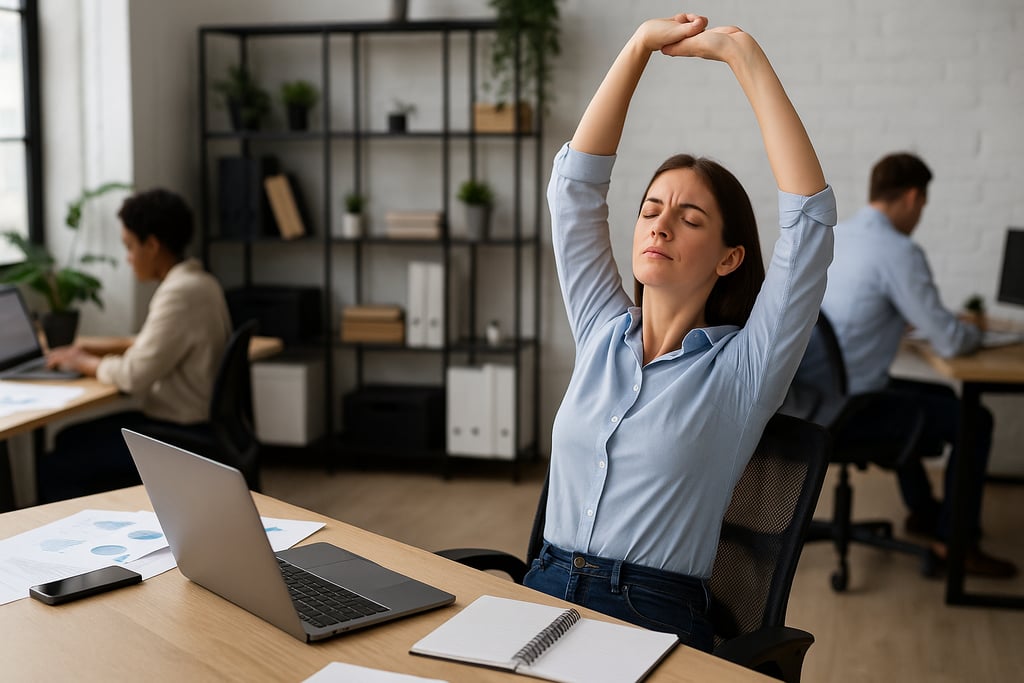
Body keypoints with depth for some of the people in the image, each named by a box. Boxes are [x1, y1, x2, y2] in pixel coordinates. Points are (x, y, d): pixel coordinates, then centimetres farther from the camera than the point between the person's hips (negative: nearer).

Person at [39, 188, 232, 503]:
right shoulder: (197, 281, 8)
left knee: (52, 471, -6)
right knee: (70, 439, 19)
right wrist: (95, 349, 13)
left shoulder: (180, 293, -22)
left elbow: (135, 376, -21)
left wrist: (84, 363, -3)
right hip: (194, 421, 10)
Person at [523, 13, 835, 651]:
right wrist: (641, 45, 6)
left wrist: (743, 51, -8)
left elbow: (810, 214, -9)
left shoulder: (742, 370, 0)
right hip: (544, 591, 4)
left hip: (654, 616, -4)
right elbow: (576, 181, 11)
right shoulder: (602, 332, 13)